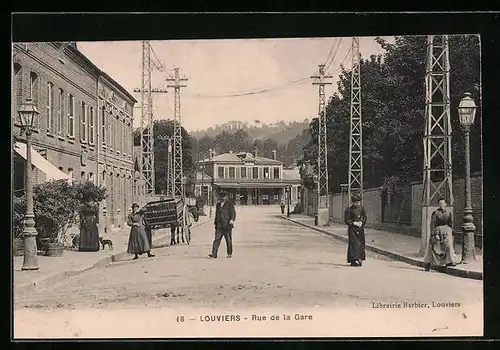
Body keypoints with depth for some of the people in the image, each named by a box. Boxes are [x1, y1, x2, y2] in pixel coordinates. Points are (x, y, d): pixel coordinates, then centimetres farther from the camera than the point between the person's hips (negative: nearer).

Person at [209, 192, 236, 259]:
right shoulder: (218, 205, 18)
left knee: (228, 240, 3)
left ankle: (229, 253, 16)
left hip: (227, 225, -4)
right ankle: (214, 254, -11)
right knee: (217, 239, -6)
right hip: (219, 225, 4)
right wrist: (215, 222, 25)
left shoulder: (229, 204, 0)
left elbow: (233, 213, -8)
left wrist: (232, 220, -24)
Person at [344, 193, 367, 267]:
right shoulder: (349, 210, -8)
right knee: (354, 243, -10)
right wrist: (354, 223, -16)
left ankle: (359, 258, 12)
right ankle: (353, 260, -12)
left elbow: (365, 217, 14)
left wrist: (361, 222, -5)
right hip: (352, 229, -5)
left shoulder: (361, 208, 7)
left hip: (360, 229, 5)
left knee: (361, 243, 5)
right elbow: (346, 220, -8)